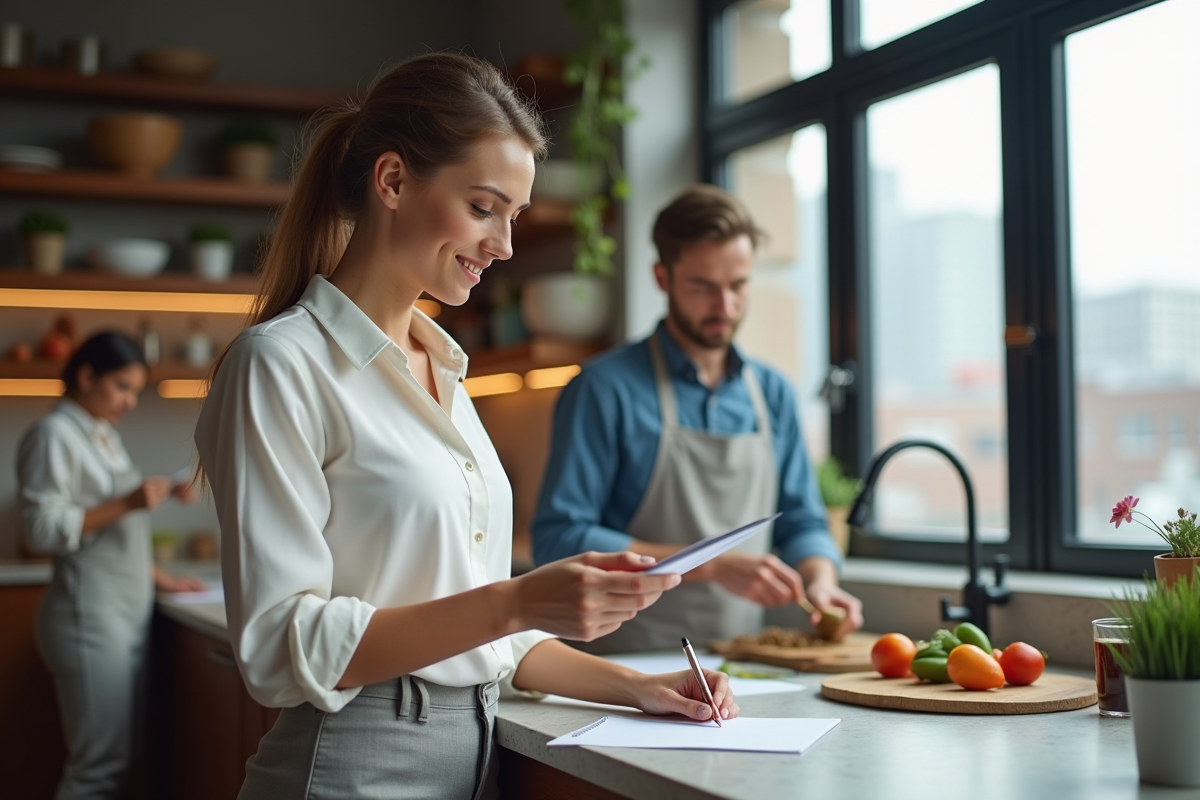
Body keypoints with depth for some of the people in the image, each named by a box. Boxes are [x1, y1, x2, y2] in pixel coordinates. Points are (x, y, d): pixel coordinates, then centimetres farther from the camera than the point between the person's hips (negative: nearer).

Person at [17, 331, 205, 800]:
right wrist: (127, 503, -20)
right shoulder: (54, 435, -6)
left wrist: (160, 580, 19)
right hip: (90, 615, -8)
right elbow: (43, 529, -14)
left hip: (128, 611, 8)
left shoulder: (104, 436, 19)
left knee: (115, 758, 6)